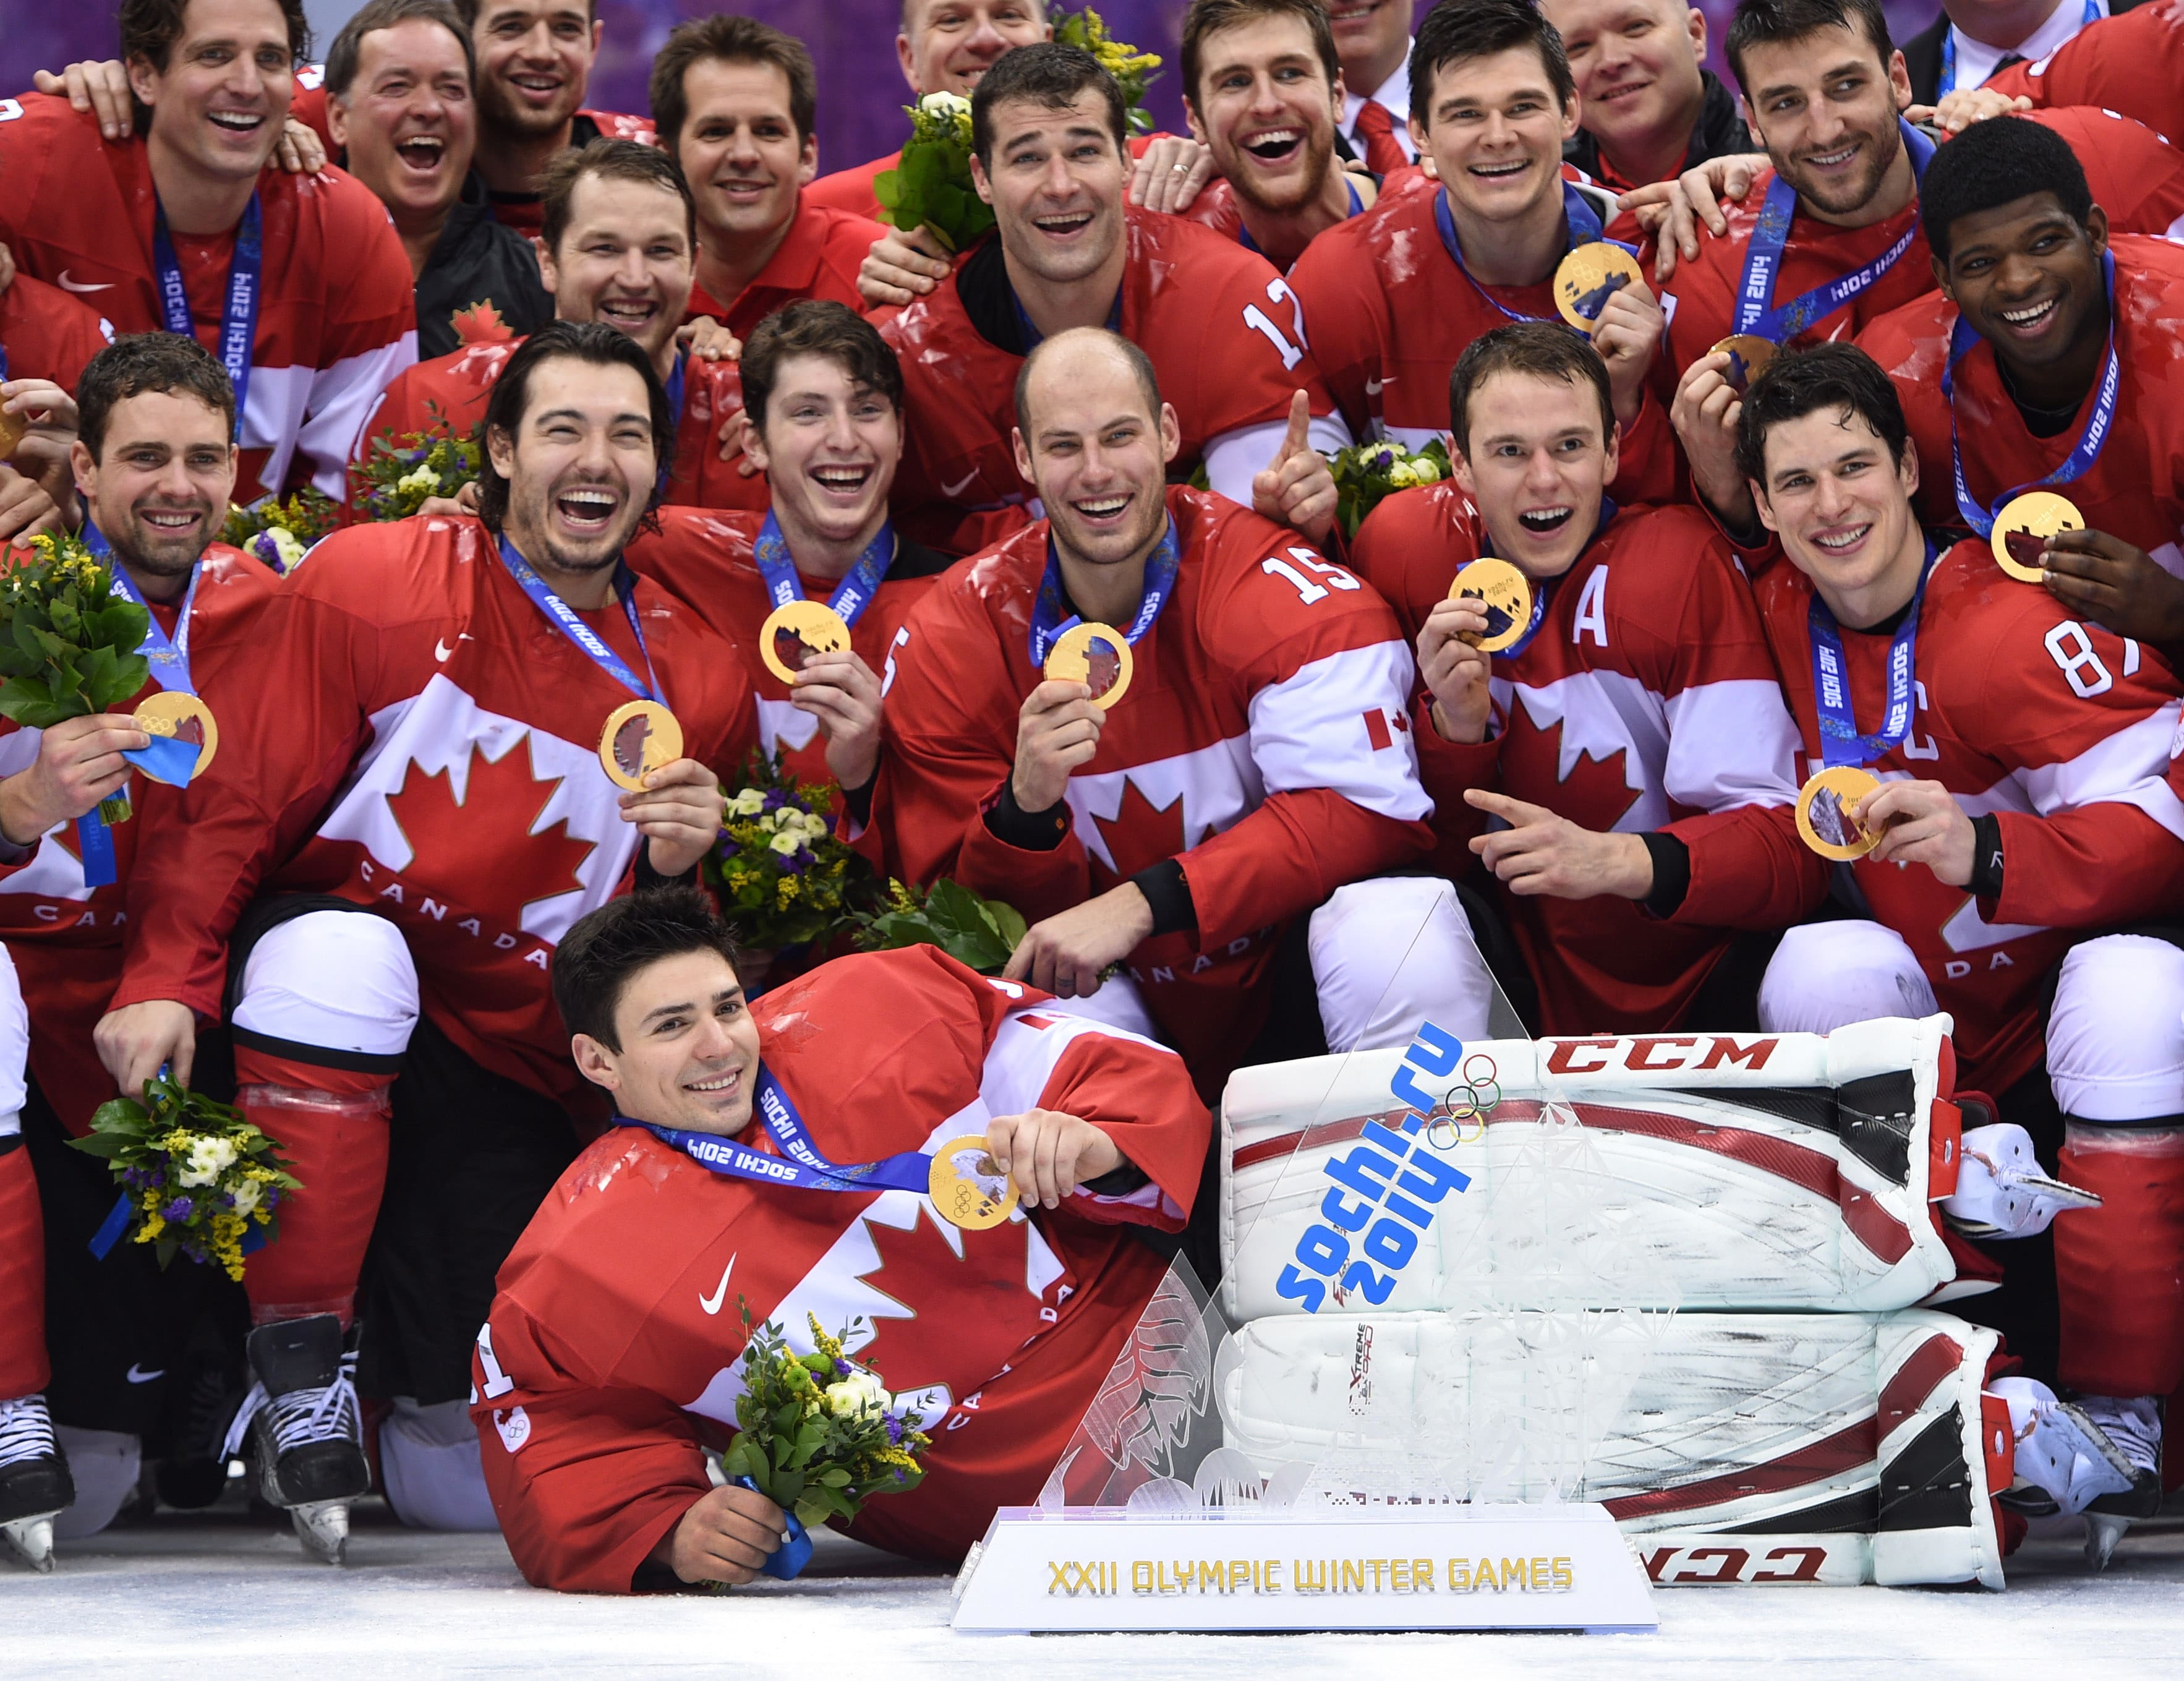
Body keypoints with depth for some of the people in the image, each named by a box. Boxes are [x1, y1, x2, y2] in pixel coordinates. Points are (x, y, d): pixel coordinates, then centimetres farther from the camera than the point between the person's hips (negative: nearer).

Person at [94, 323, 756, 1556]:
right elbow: (240, 805, -6)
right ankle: (299, 1364, -23)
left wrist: (681, 866, -11)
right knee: (340, 946, -41)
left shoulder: (696, 680, 2)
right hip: (322, 1015, -2)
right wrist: (166, 981, -19)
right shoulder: (370, 585, -7)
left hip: (515, 1066, 2)